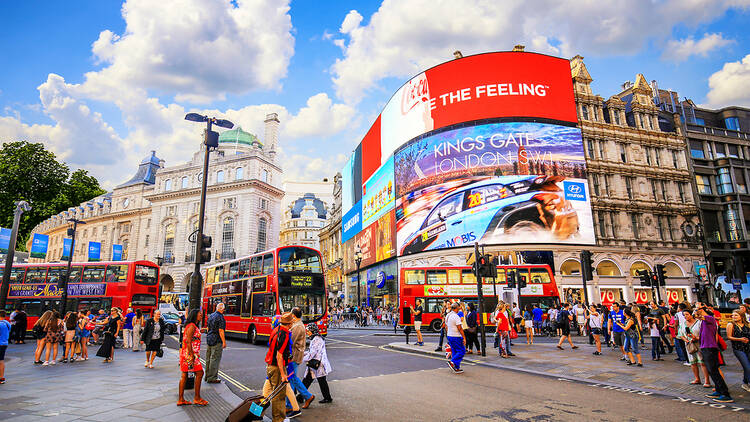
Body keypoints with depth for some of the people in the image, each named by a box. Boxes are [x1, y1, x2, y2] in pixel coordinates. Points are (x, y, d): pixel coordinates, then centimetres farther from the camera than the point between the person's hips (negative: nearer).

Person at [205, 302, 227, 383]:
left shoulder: (211, 315, 10)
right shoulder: (220, 317, -16)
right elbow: (220, 331, -19)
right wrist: (224, 342, -14)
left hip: (209, 339, 9)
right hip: (217, 340, -9)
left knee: (208, 358, 16)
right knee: (215, 359, -2)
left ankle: (207, 376, 25)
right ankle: (212, 378, 2)